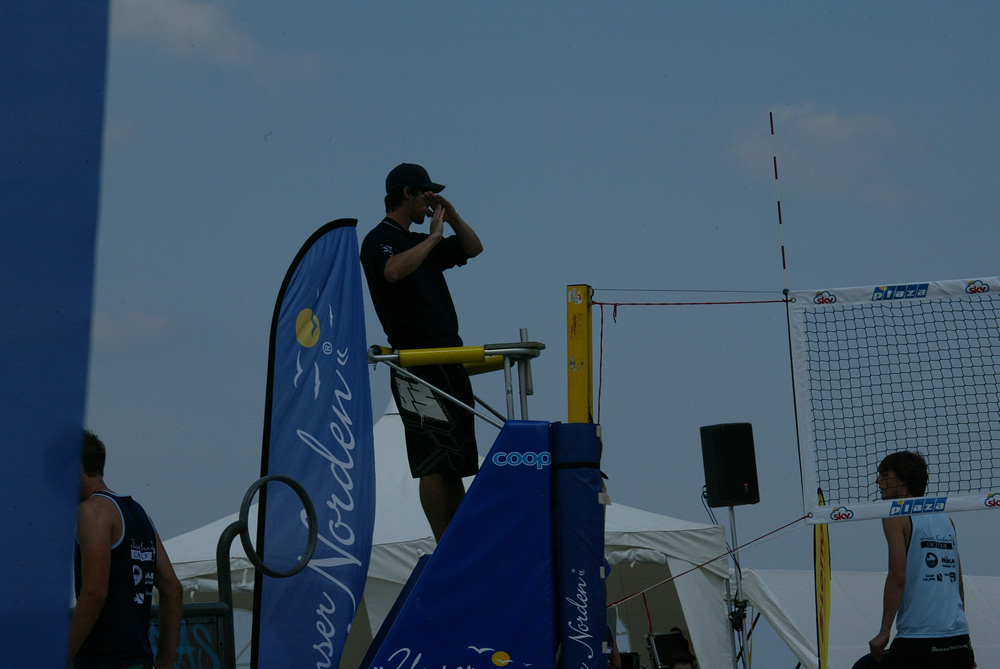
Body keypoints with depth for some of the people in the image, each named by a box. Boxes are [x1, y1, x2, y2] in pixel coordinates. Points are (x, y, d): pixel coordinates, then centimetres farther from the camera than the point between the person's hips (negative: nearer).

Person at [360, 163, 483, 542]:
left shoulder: (420, 243, 22)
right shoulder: (380, 240, -4)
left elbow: (473, 249, 30)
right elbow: (394, 271, -26)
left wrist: (451, 216, 15)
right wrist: (434, 236, -15)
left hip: (448, 361, 9)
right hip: (417, 365, -9)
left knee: (456, 462, 7)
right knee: (437, 461, -12)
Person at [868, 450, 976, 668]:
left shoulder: (896, 516, -3)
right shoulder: (945, 519, 17)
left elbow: (898, 577, -13)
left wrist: (884, 631, -12)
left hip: (917, 642, -6)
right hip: (959, 640, 6)